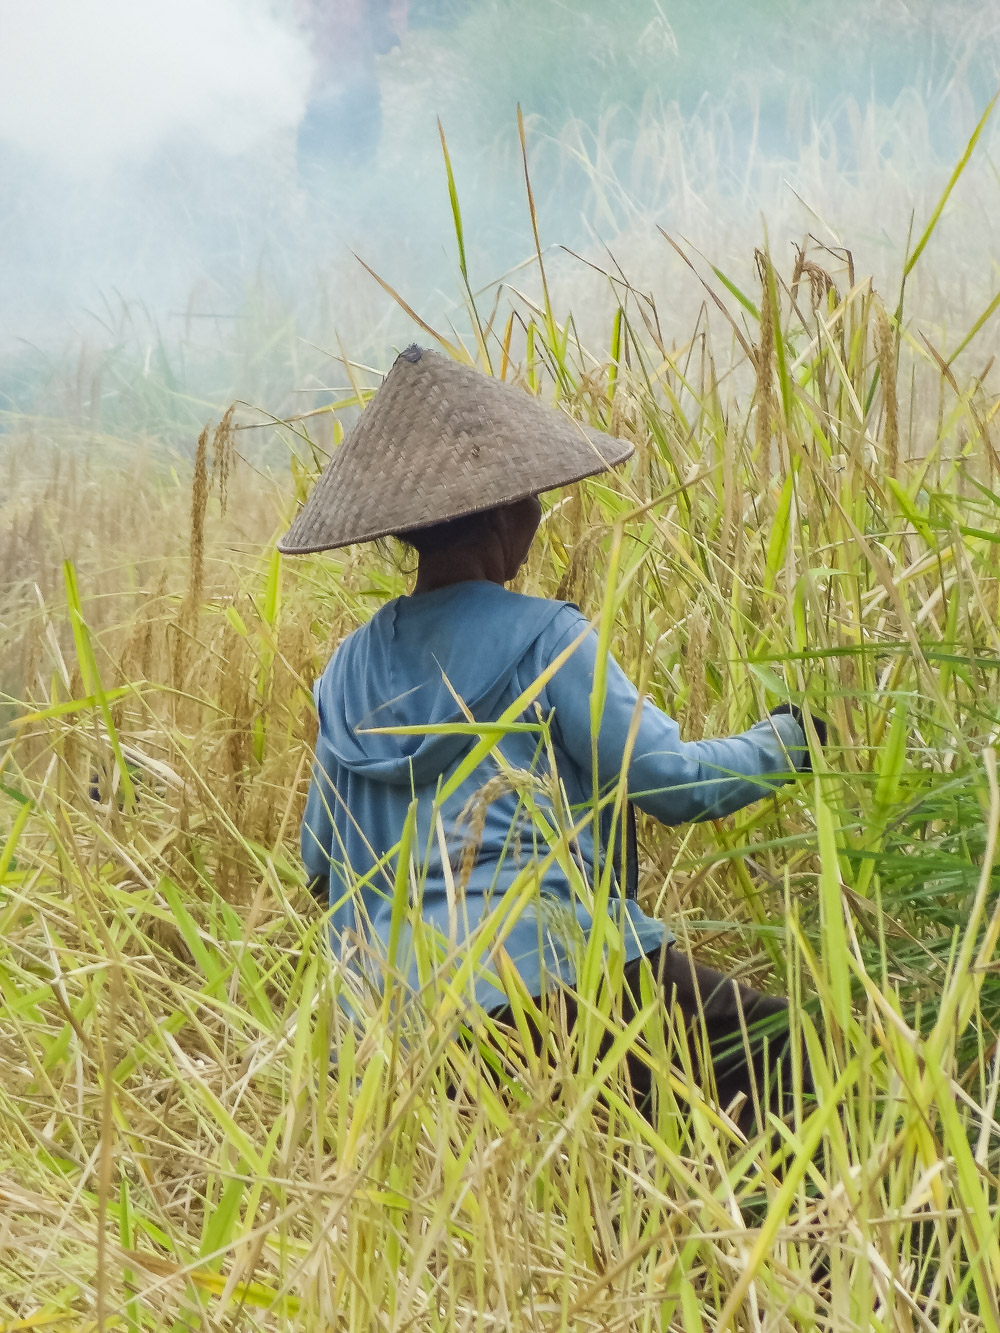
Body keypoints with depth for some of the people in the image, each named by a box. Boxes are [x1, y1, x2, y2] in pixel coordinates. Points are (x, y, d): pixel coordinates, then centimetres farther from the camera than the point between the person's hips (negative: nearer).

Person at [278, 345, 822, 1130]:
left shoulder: (349, 669, 16)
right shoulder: (544, 639, -1)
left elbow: (322, 863, 23)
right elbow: (671, 782, -2)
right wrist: (785, 740, 15)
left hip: (396, 1011, 7)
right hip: (546, 967, -7)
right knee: (791, 1057, -4)